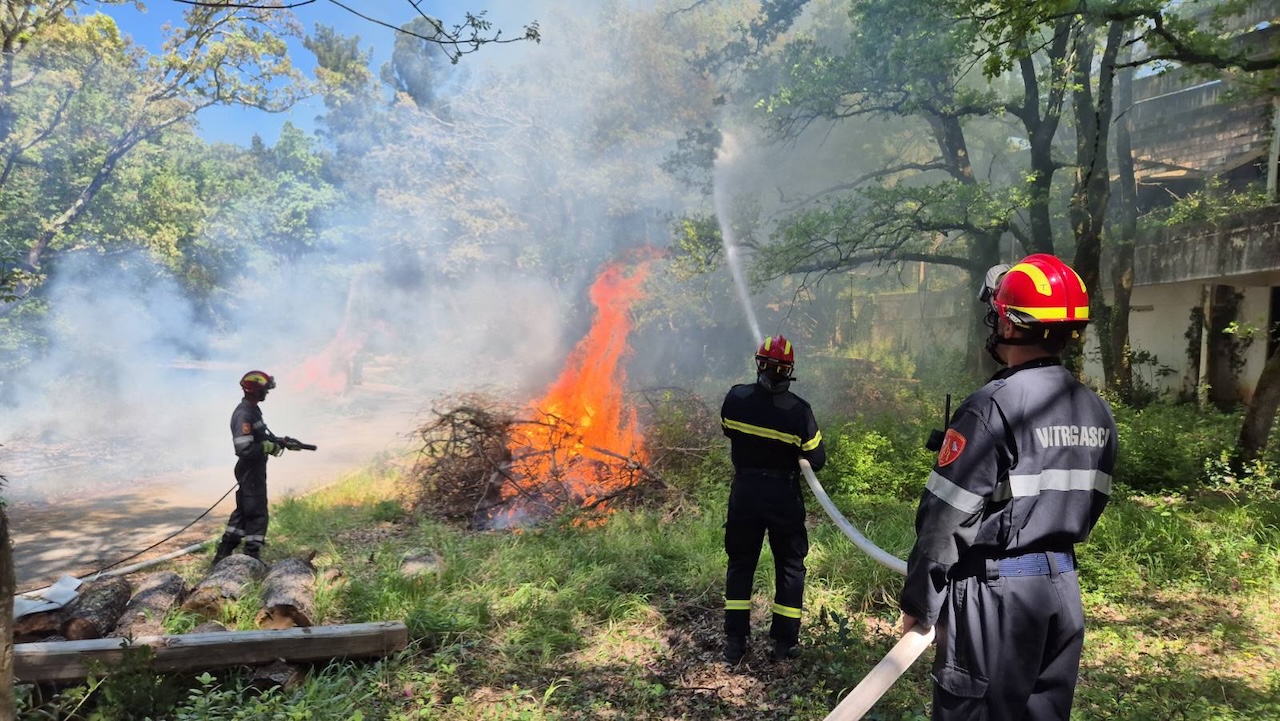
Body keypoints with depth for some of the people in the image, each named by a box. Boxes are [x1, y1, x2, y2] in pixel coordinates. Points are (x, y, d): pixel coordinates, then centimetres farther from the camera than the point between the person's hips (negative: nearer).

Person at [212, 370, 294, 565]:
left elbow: (261, 436, 21)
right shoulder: (244, 414, -22)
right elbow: (244, 449, -27)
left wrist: (279, 441, 8)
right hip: (250, 470, -10)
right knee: (257, 513, -2)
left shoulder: (253, 410, 10)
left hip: (255, 469, 10)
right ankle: (251, 557, 7)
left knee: (243, 511, 17)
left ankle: (223, 554, 26)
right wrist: (269, 447, -19)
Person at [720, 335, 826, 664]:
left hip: (744, 492, 2)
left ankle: (735, 641, 18)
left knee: (740, 563, 15)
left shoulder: (735, 398, -11)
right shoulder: (798, 411, -18)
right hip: (784, 495, -2)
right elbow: (817, 459, -9)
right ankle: (784, 641, 19)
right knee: (790, 565, 15)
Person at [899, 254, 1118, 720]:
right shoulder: (1096, 410, 5)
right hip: (1063, 587, 8)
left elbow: (947, 517, -18)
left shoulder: (993, 406, -18)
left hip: (997, 592, -7)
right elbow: (1091, 504, 14)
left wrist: (918, 602, -8)